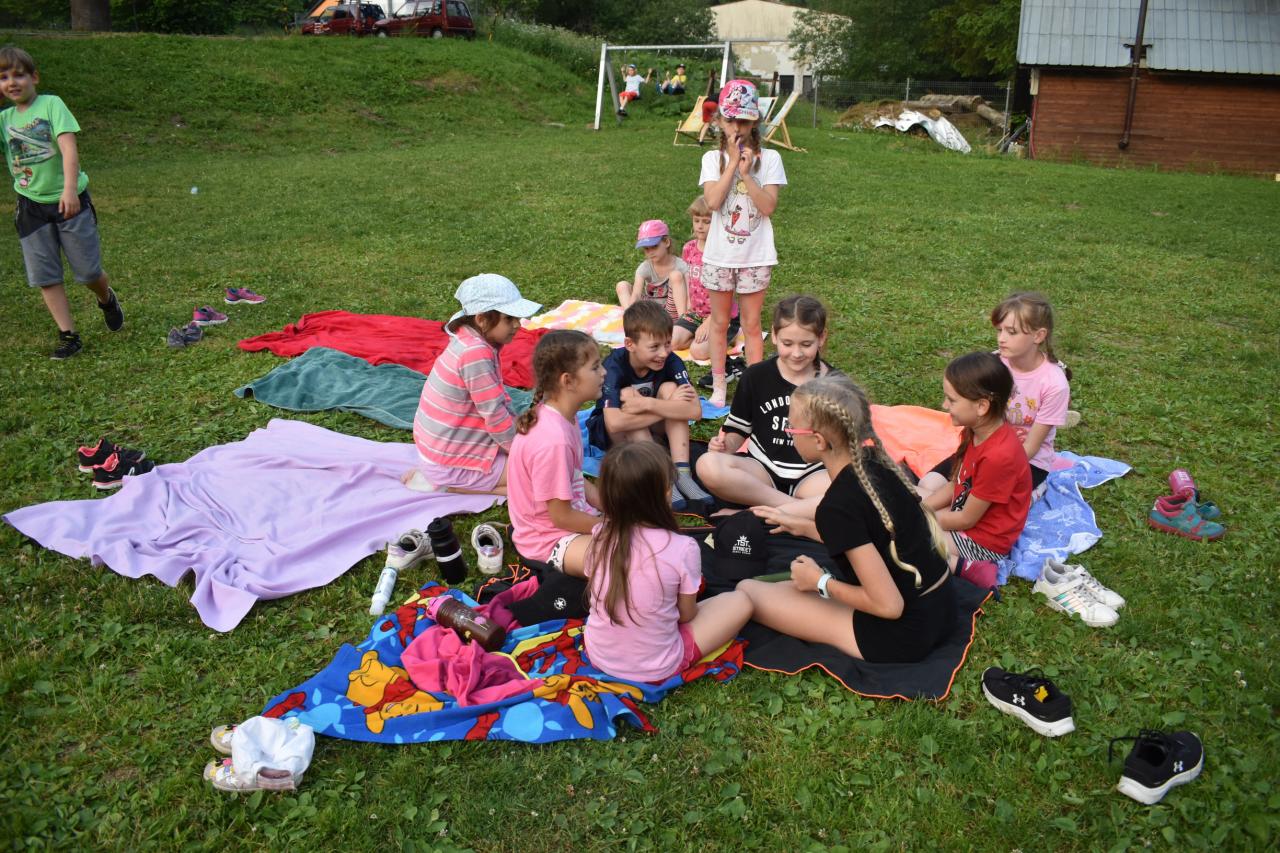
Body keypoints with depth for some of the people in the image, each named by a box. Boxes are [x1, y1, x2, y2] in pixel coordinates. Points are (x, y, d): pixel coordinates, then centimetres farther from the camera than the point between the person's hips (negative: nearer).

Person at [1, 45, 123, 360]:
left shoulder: (51, 104, -7)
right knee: (45, 276, 2)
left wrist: (69, 188, -31)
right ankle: (68, 335, 10)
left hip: (69, 200, -4)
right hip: (31, 206, 4)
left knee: (88, 271, 4)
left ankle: (107, 300, 36)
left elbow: (68, 147, -18)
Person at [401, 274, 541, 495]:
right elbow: (495, 415, -22)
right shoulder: (476, 354, -27)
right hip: (449, 462, -10)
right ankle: (445, 484, -6)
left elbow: (499, 398, 12)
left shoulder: (471, 340, 2)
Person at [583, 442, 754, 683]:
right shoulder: (682, 548, -24)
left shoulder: (600, 536, -12)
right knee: (740, 601, 7)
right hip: (655, 671, -5)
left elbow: (596, 595, 3)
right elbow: (687, 614, -9)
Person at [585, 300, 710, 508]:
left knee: (670, 388, -24)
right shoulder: (615, 365, -29)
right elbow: (614, 423, -43)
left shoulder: (671, 361, -20)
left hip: (651, 429, 3)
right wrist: (669, 407, -36)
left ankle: (681, 473, -31)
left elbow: (695, 411, -32)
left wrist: (648, 404, -40)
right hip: (607, 433, -3)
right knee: (628, 395, -33)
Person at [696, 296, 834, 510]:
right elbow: (738, 428, 11)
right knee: (708, 465, -30)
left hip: (812, 474, -1)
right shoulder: (756, 376, 1)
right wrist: (726, 445, -11)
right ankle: (794, 506, -25)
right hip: (763, 470, 1)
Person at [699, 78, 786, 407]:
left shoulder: (768, 158, -4)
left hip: (756, 256, -1)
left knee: (751, 325, 7)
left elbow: (769, 207, -13)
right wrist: (732, 163, -17)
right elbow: (713, 202, -17)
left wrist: (746, 172, -19)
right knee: (719, 322, 11)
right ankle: (718, 386, 22)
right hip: (719, 255, 1)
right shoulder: (713, 158, -1)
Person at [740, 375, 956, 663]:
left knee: (748, 591, -3)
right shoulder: (875, 462, -3)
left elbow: (888, 604, -25)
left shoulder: (838, 506, -27)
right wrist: (802, 526, 19)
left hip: (903, 637, -8)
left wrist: (820, 583, -10)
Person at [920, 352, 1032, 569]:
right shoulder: (975, 432, -4)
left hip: (984, 541, -9)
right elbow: (954, 485, 8)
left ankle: (968, 568, -9)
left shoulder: (998, 456, -32)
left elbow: (966, 519, -22)